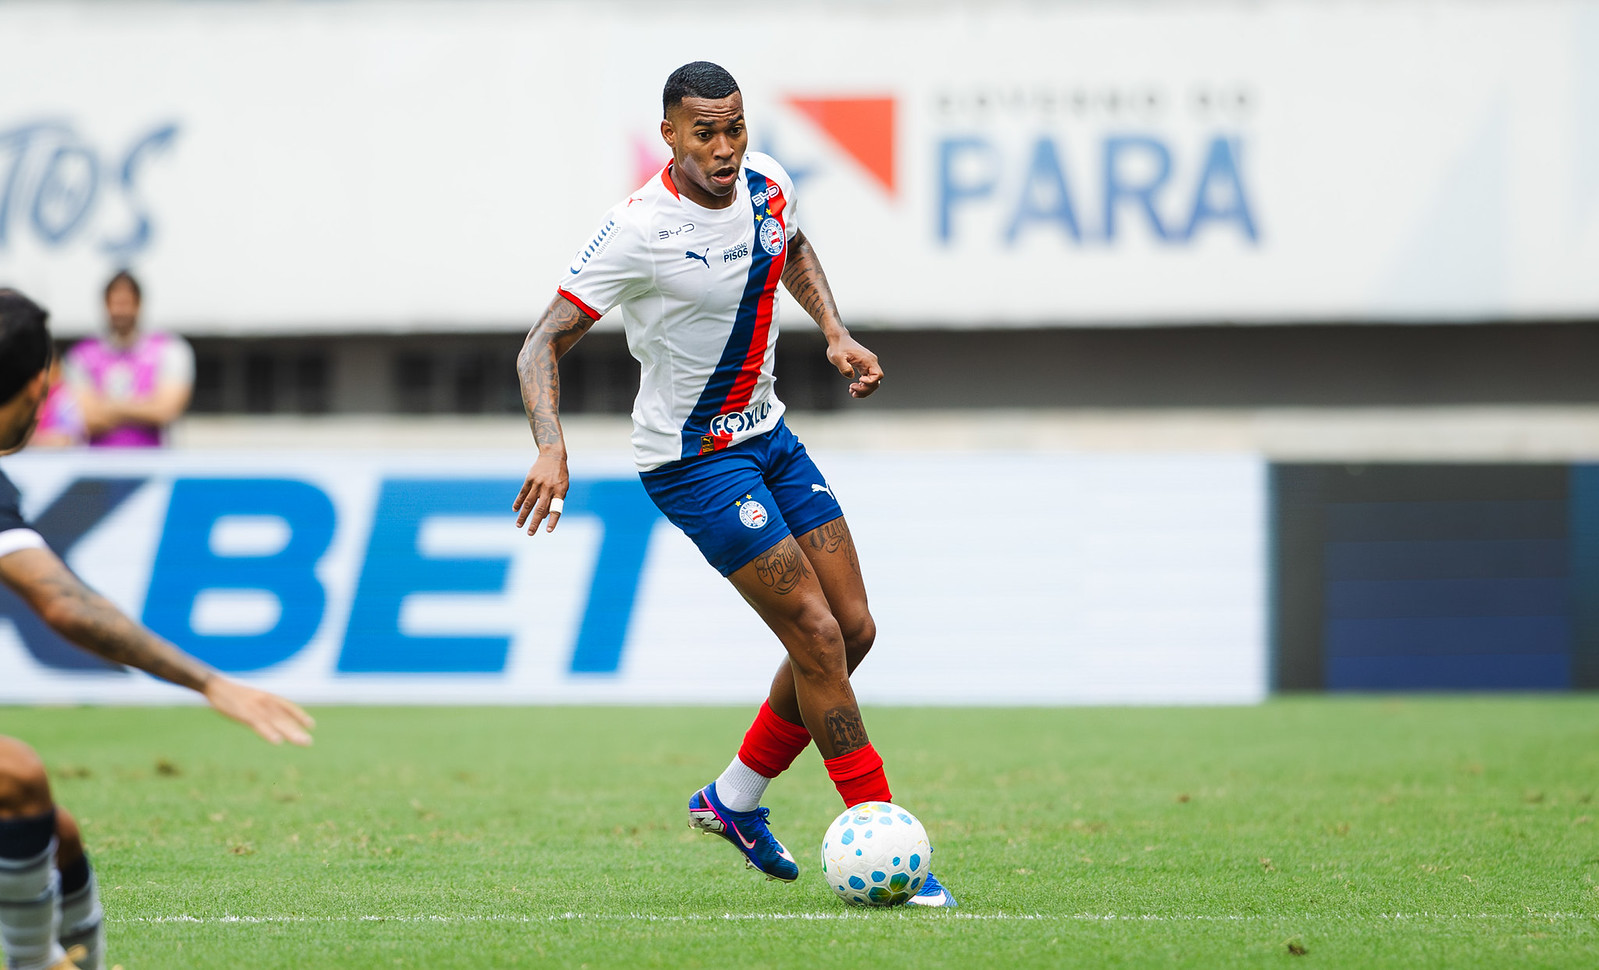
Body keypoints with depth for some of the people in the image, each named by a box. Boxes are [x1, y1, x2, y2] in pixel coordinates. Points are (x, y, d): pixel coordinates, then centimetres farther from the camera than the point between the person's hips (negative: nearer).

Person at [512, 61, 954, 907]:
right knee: (817, 635, -13)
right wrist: (550, 448, -36)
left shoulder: (764, 180, -3)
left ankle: (735, 799, 22)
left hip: (766, 433, 8)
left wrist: (834, 333, 7)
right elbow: (545, 341, -22)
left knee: (853, 629, 5)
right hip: (693, 458, -8)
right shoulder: (641, 230, -24)